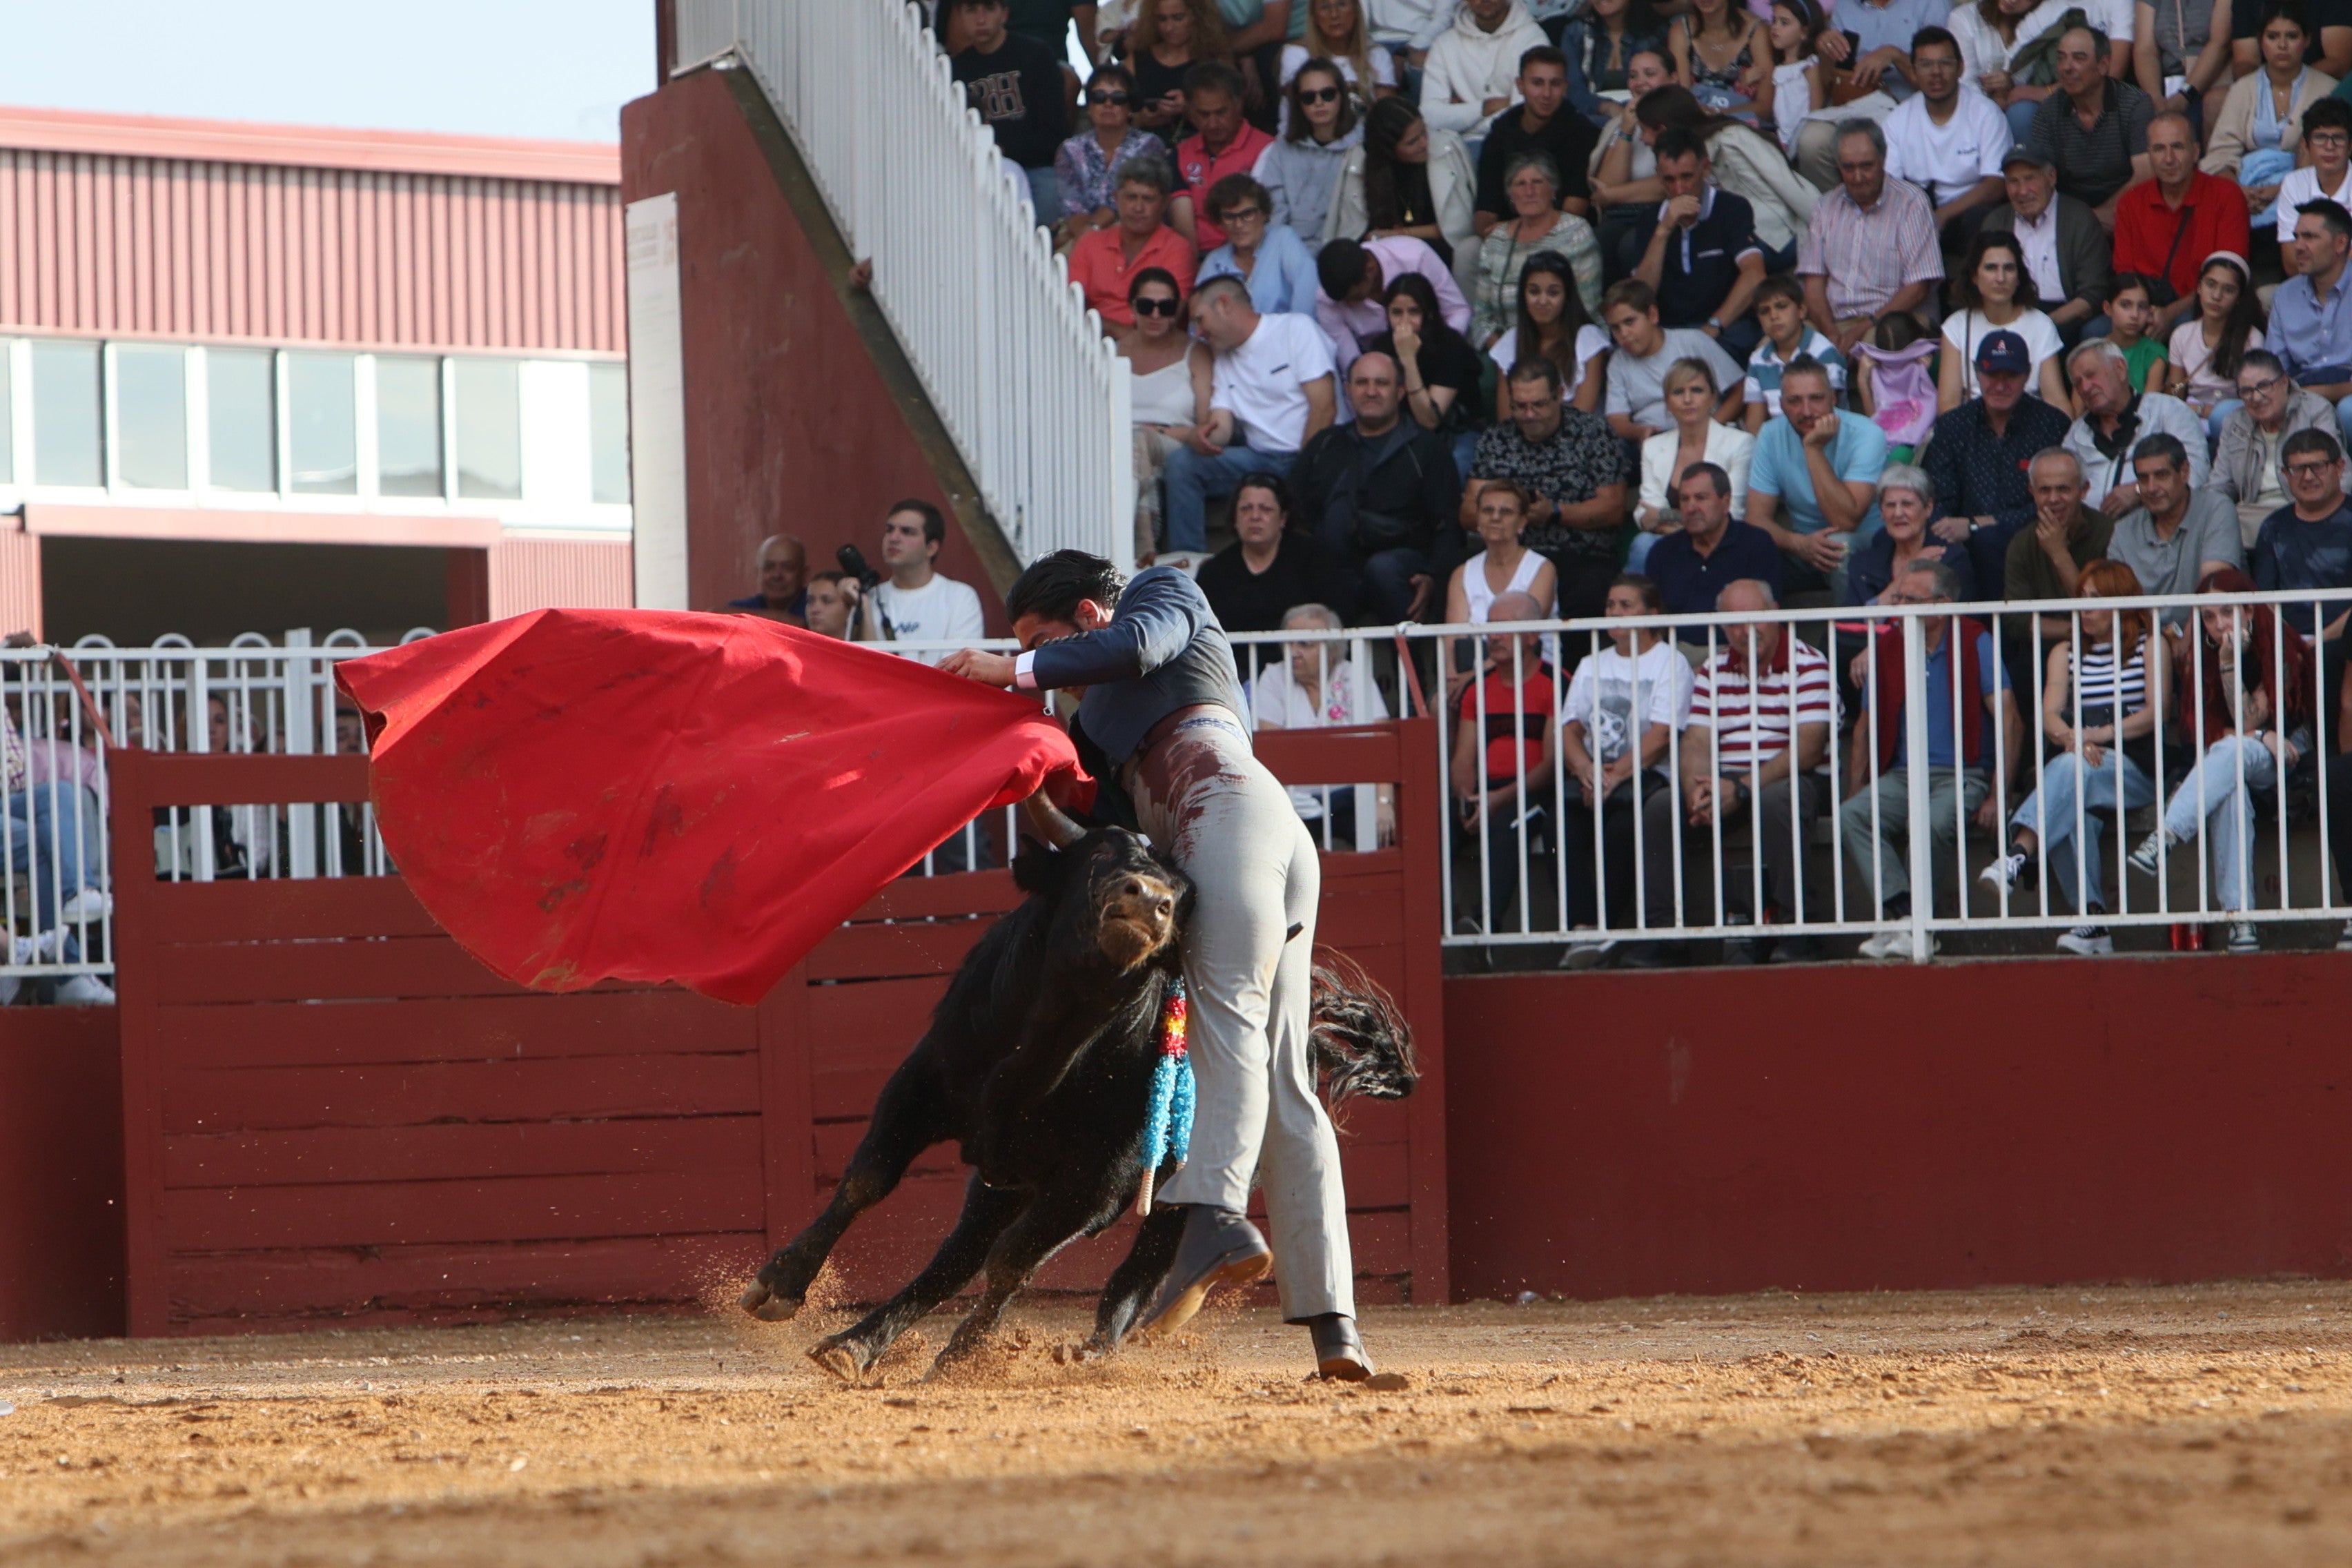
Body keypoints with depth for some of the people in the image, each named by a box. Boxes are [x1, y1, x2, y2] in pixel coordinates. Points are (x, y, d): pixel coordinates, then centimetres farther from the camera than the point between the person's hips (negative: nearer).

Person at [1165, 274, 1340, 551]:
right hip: (1260, 460, 6)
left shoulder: (1297, 329, 0)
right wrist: (1203, 437, -18)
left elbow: (1324, 407, -9)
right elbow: (1222, 427, 7)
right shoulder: (1223, 359, 19)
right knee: (1181, 462, -12)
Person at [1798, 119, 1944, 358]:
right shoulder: (1827, 208, 17)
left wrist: (1867, 326, -15)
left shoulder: (1910, 203, 2)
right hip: (1836, 323, 4)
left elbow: (1918, 289, -4)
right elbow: (1814, 282, 10)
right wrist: (1831, 332, -9)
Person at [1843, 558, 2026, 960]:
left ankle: (1902, 926, -22)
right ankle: (1904, 917, -35)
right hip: (1901, 775, 4)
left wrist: (1997, 797, -14)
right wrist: (1856, 791, 5)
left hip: (1961, 776, -4)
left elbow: (2009, 722, -5)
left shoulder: (1974, 644, 0)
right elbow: (1867, 727, 20)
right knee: (1850, 817, -26)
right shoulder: (1887, 649, 13)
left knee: (1931, 823, -37)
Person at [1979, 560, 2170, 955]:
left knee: (2071, 772, -36)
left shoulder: (2149, 646, 12)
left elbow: (2154, 712, -1)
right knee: (2073, 814, -33)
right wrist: (2071, 738, -16)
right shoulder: (2065, 653, 23)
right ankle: (2091, 921, -38)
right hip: (2076, 763, 3)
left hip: (2133, 769, -3)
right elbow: (2050, 716, 8)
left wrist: (2103, 735, -16)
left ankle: (2020, 854, -55)